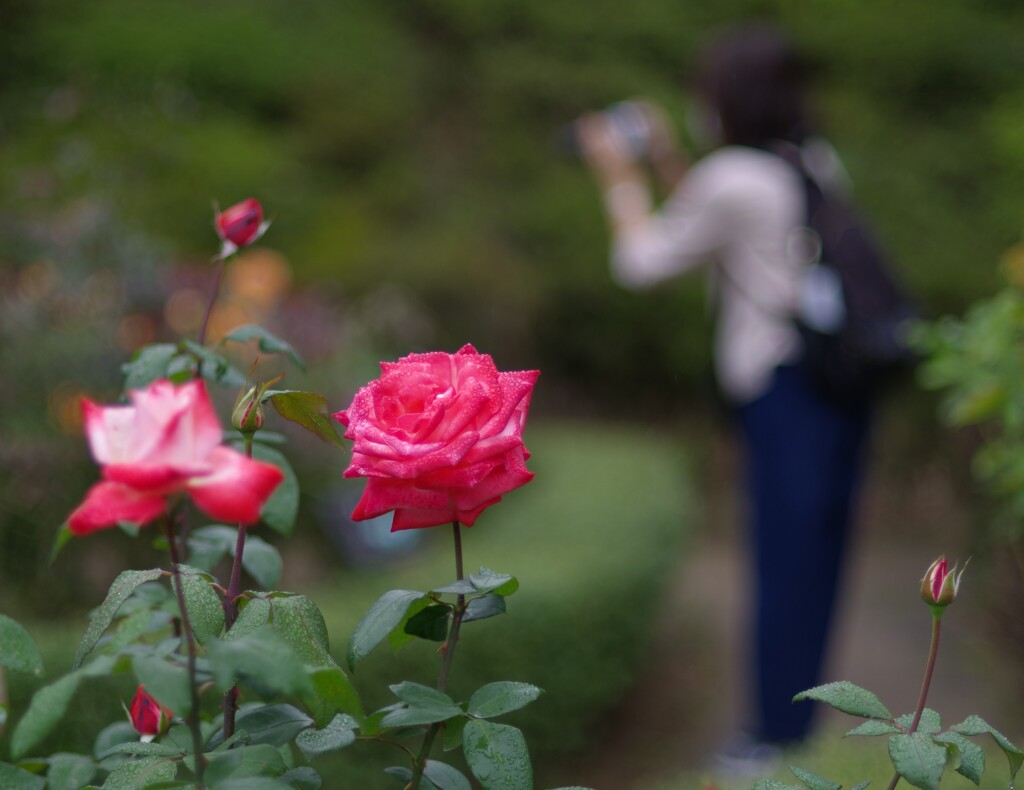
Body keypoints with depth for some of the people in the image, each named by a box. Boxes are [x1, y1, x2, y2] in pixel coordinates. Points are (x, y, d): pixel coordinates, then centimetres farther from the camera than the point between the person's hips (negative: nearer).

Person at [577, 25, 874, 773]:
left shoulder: (732, 178, -12)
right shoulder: (819, 162, 11)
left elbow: (643, 261, -2)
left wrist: (621, 178, 11)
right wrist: (669, 164, 21)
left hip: (786, 384, -8)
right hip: (843, 375, 8)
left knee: (786, 558, 1)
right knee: (818, 553, 14)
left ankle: (781, 733, 12)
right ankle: (800, 719, 26)